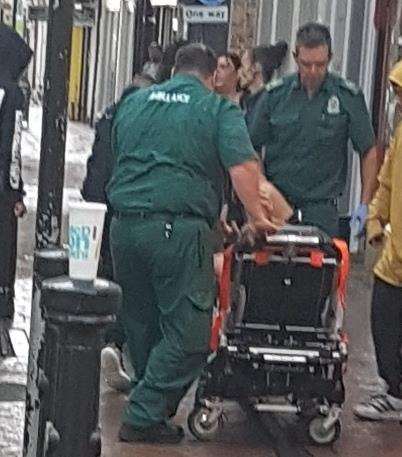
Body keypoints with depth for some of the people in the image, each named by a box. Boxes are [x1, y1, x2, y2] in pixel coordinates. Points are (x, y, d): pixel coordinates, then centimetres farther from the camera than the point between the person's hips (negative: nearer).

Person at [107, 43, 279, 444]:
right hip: (179, 227, -6)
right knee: (187, 332, 0)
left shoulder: (134, 103, 19)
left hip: (124, 225, 6)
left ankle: (152, 408, 27)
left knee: (141, 323, 17)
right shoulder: (218, 110, 3)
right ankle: (143, 417, -6)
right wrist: (257, 217, -1)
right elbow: (242, 167, -10)